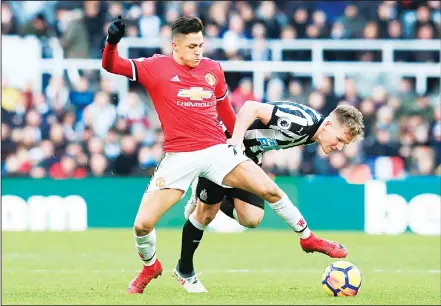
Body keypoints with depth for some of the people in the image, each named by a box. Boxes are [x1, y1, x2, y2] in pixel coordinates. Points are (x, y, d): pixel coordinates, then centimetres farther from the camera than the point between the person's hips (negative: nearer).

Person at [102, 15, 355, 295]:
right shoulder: (156, 67, -2)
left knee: (270, 190, -9)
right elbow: (112, 66, -7)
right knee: (142, 224, -10)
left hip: (217, 150, 3)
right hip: (178, 157, -2)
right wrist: (113, 41, -26)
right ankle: (150, 266, 22)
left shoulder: (213, 69, 9)